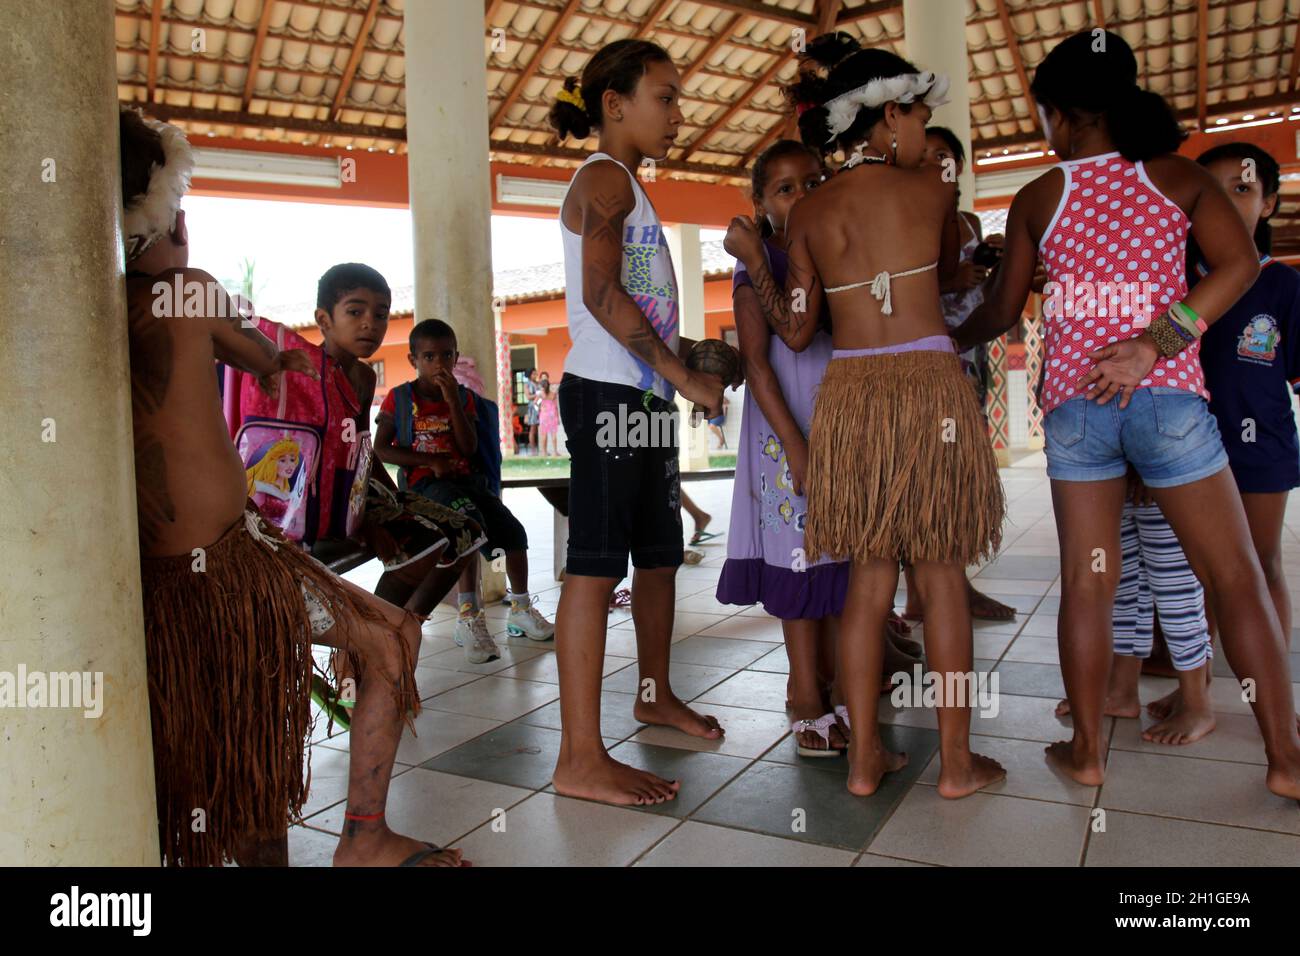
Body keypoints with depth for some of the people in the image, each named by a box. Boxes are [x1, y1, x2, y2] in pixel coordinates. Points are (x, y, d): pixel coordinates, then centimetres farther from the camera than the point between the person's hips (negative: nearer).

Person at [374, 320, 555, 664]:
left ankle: (521, 609, 11)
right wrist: (431, 461, -11)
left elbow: (469, 448, -2)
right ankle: (469, 616, -31)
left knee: (513, 530, -9)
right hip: (425, 484, -5)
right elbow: (380, 449, -3)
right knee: (470, 524, -33)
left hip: (466, 478, 5)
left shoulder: (463, 397, 10)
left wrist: (453, 401, -10)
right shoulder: (399, 399, 2)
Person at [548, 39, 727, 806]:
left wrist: (696, 356, 13)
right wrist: (684, 375, -18)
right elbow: (601, 294, -20)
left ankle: (657, 694, 35)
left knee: (659, 555, 17)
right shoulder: (605, 177, -6)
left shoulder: (626, 187, 23)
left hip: (645, 398, 10)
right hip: (608, 394, -10)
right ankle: (581, 759, -6)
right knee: (597, 564, -10)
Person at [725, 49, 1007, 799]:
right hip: (930, 386, -3)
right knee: (943, 578, 4)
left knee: (869, 582, 9)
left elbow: (796, 331, 5)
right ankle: (958, 762, 13)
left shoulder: (808, 214, 7)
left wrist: (753, 258, 17)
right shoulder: (932, 189, 2)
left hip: (851, 394, 3)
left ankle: (865, 758, 15)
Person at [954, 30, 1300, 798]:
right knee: (1236, 576, 7)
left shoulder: (1038, 199, 6)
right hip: (1170, 396, -1)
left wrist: (954, 340, 29)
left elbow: (1002, 313, 11)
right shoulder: (1179, 177, 6)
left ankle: (1087, 750, 14)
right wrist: (1154, 346, -12)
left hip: (1074, 403, 1)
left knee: (1086, 580, 7)